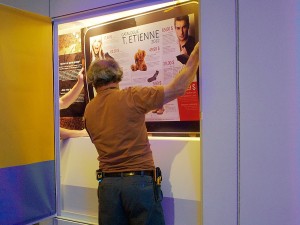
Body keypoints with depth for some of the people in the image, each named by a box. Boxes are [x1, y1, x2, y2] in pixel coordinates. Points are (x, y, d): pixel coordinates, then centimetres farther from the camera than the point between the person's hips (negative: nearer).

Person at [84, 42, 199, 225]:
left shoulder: (89, 110, 6)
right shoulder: (132, 96, -8)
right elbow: (178, 88, -8)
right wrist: (196, 54, 1)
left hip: (107, 183, 4)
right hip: (139, 182, -4)